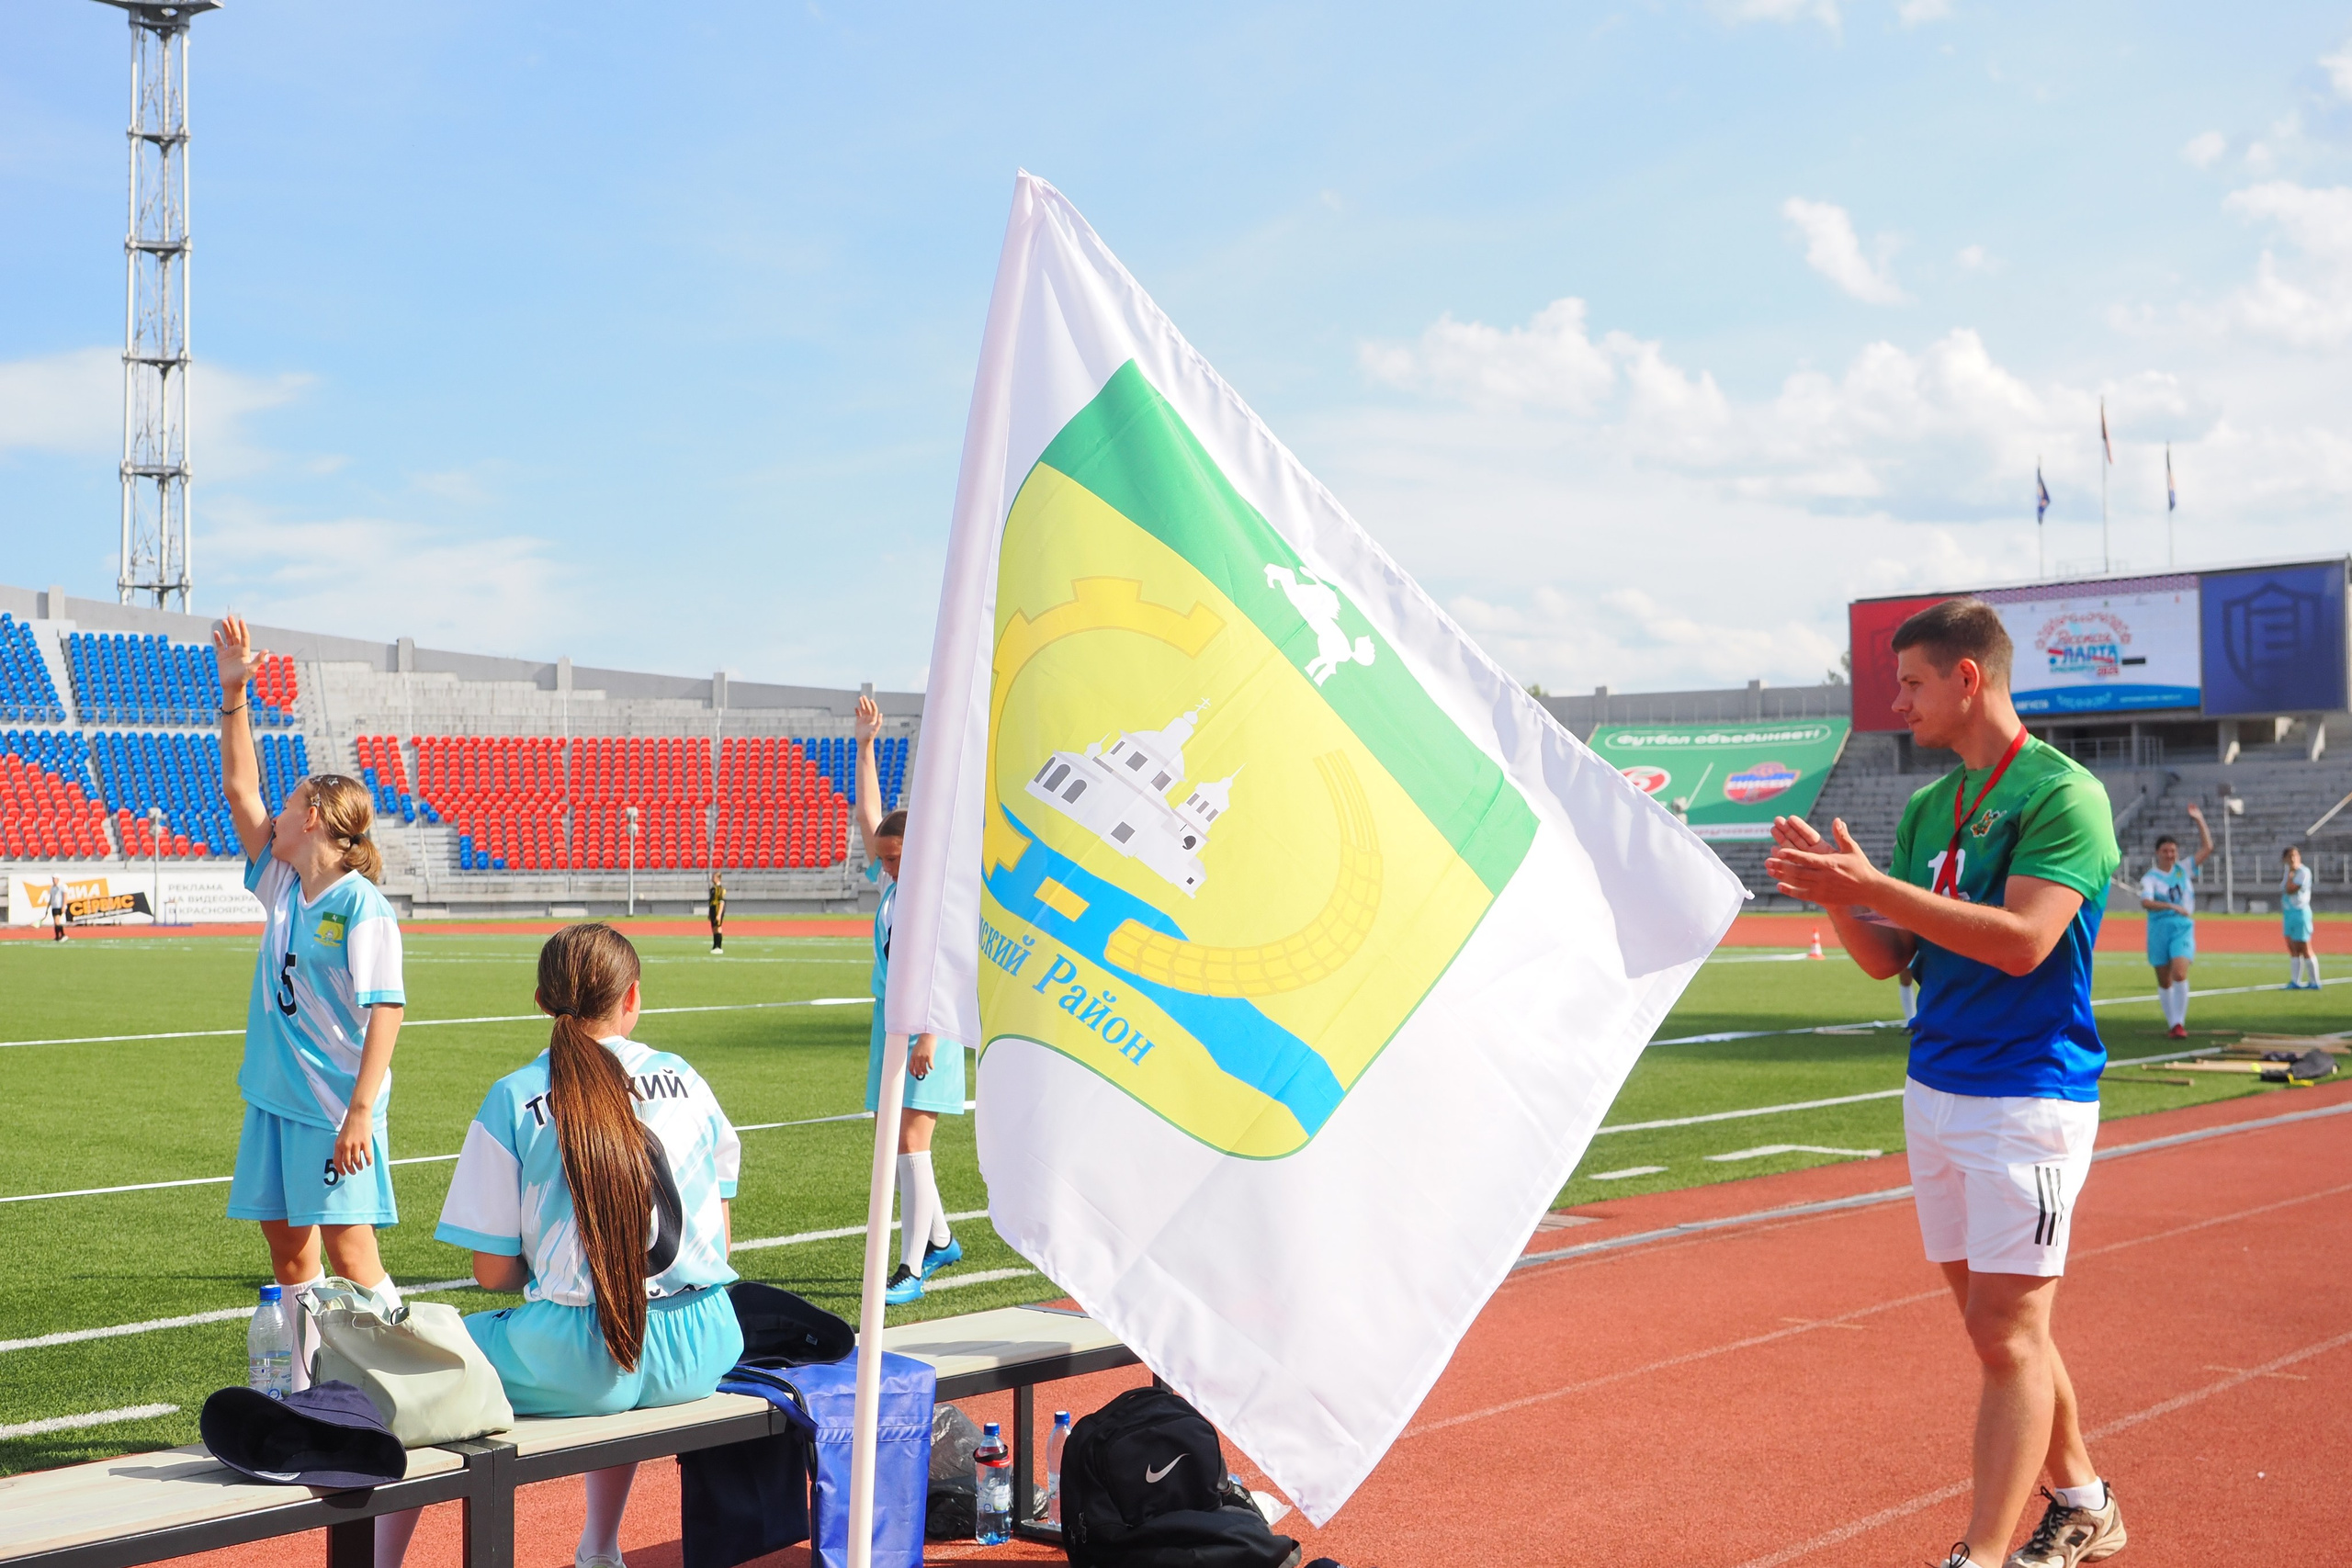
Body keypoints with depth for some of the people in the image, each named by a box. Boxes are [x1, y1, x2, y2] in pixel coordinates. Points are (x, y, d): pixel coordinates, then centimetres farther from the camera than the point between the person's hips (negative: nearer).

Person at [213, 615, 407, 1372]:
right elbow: (240, 788, 13)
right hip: (276, 1097, 8)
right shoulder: (281, 883, 9)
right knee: (287, 1247, 11)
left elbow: (385, 1012, -17)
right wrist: (233, 695, 7)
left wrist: (361, 1111, -22)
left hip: (335, 1108, -8)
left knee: (349, 1252, -6)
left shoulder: (361, 906, -13)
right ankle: (304, 1389, 20)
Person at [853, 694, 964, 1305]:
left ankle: (911, 1269, -11)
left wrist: (928, 1036, -23)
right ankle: (940, 1241, 29)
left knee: (910, 1143, -12)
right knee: (900, 1143, 13)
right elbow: (869, 814, 17)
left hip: (927, 1027, -8)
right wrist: (865, 744, 15)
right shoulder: (891, 882, 10)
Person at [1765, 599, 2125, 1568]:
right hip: (1934, 1091, 8)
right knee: (1999, 1323, 14)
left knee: (2006, 1331, -8)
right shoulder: (1929, 808, 13)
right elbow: (1888, 959, 12)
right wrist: (1832, 894, -6)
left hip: (2028, 1096, -8)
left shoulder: (2061, 794, -10)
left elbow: (2022, 940, -23)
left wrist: (1873, 885, -25)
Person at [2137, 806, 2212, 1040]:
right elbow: (2145, 902, -20)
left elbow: (2207, 848, 5)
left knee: (2180, 974, -18)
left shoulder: (2184, 869, 8)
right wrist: (2173, 906, -31)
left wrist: (2199, 820, 1)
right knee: (2164, 981, 5)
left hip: (2183, 928, 0)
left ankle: (2180, 1023, -14)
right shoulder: (2150, 878, -2)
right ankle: (2173, 1023, 17)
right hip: (2159, 929, 0)